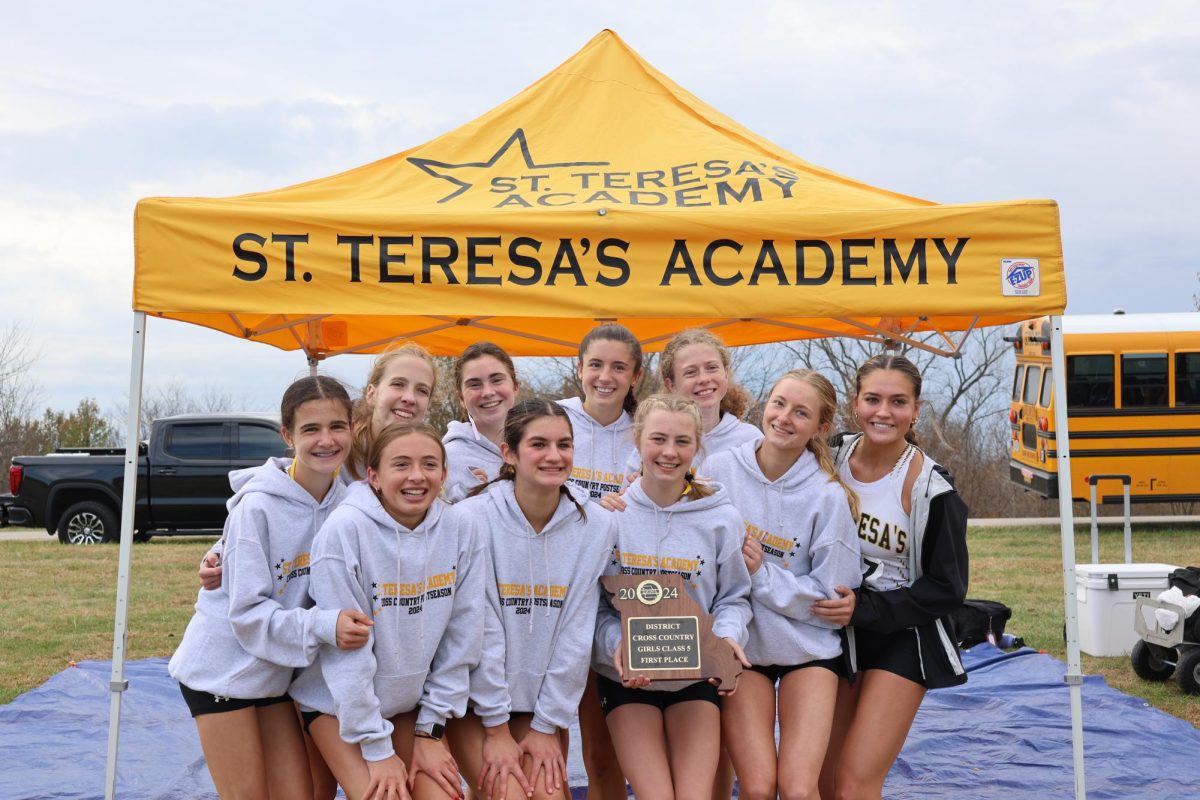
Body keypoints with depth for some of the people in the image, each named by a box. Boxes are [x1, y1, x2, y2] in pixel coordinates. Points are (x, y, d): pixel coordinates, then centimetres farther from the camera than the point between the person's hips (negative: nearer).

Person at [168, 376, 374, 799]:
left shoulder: (345, 502, -5)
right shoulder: (257, 506, -22)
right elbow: (247, 613, -22)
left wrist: (347, 620, -13)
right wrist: (324, 626, -33)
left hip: (274, 672, 6)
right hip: (223, 667, -6)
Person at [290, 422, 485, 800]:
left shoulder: (459, 531, -10)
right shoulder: (344, 530, -22)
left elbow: (460, 639, -4)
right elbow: (346, 649, -19)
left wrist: (431, 730, -3)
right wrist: (377, 749, -16)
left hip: (411, 699, 4)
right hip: (338, 700, -3)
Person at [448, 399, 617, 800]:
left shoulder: (596, 526, -7)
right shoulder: (472, 518, -16)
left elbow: (576, 635, -5)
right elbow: (480, 633, -14)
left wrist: (548, 725, -4)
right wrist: (496, 729, -11)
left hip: (545, 699, 3)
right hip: (475, 699, -3)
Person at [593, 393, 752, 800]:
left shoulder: (721, 519, -3)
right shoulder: (610, 514, -6)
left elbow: (733, 597, 5)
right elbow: (595, 602, -2)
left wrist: (728, 634, -15)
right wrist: (615, 644, -21)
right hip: (626, 676, -1)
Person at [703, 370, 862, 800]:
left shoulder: (828, 496, -11)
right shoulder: (718, 469, -7)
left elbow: (833, 595, -11)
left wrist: (763, 575, -18)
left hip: (808, 648, -1)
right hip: (739, 644, 1)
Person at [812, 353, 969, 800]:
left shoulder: (929, 488, -17)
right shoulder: (833, 456, -3)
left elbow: (947, 590, -12)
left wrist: (864, 608, -21)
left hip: (900, 641, -5)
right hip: (837, 633, 5)